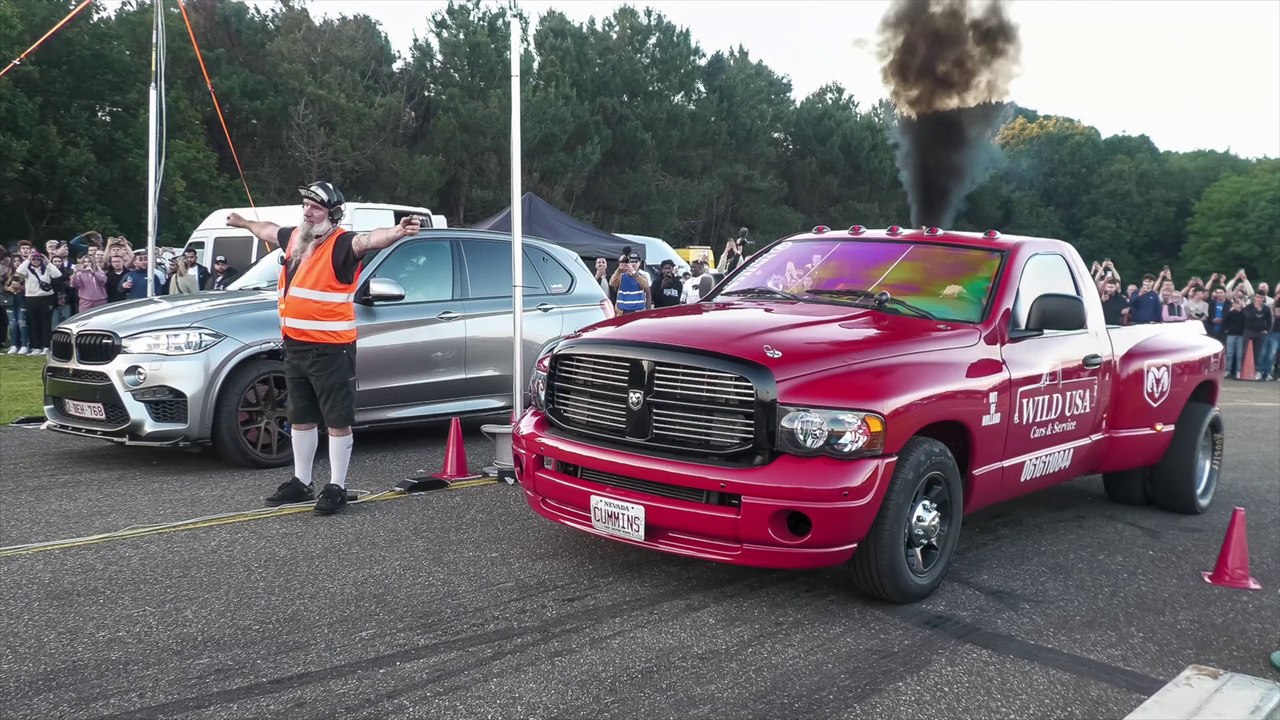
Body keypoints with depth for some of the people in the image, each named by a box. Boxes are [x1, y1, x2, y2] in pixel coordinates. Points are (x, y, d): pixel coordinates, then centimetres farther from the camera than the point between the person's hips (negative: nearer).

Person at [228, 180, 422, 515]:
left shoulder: (341, 243, -13)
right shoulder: (295, 237, 12)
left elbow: (370, 239, -34)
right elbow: (269, 231, 35)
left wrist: (398, 232, -55)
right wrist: (243, 222, 53)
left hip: (331, 349, -8)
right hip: (295, 347, 9)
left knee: (337, 421, -1)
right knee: (301, 419, 18)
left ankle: (336, 487, 9)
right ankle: (301, 482, 31)